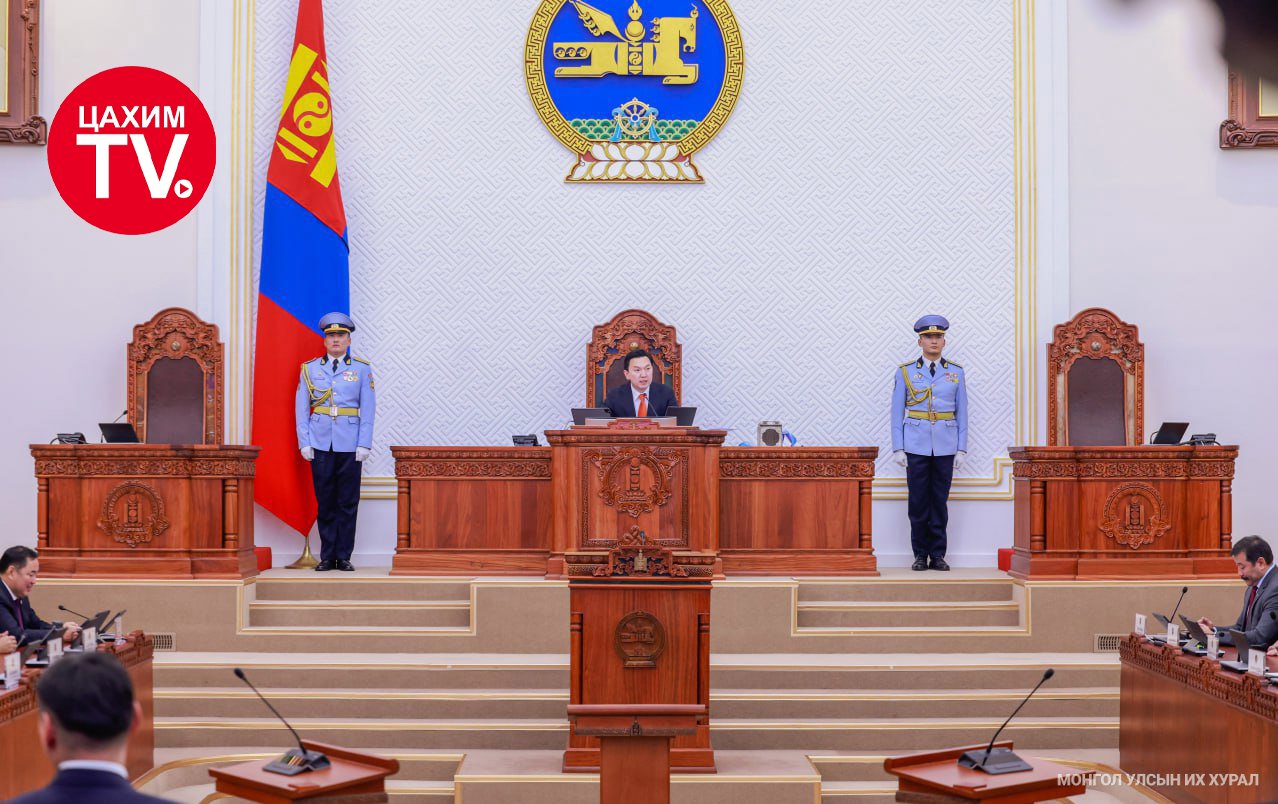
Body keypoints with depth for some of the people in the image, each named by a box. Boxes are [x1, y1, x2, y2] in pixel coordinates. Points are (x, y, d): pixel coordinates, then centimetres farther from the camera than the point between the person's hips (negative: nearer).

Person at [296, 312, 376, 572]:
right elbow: (302, 409, 8)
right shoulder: (310, 369, 9)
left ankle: (343, 556, 8)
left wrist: (364, 444, -5)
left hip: (350, 445, -1)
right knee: (325, 502, 4)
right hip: (320, 444, 1)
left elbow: (368, 409, 3)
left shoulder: (362, 369, 6)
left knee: (348, 502, 1)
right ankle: (327, 557, 11)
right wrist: (304, 442, -1)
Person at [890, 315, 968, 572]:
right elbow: (897, 413, 4)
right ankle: (920, 555, 8)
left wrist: (961, 449, 3)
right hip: (916, 445, -1)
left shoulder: (956, 372, 8)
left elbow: (962, 413, 9)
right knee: (918, 502, 0)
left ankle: (938, 555, 10)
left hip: (945, 446, 1)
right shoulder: (905, 372, 4)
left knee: (940, 501, 3)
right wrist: (898, 448, -2)